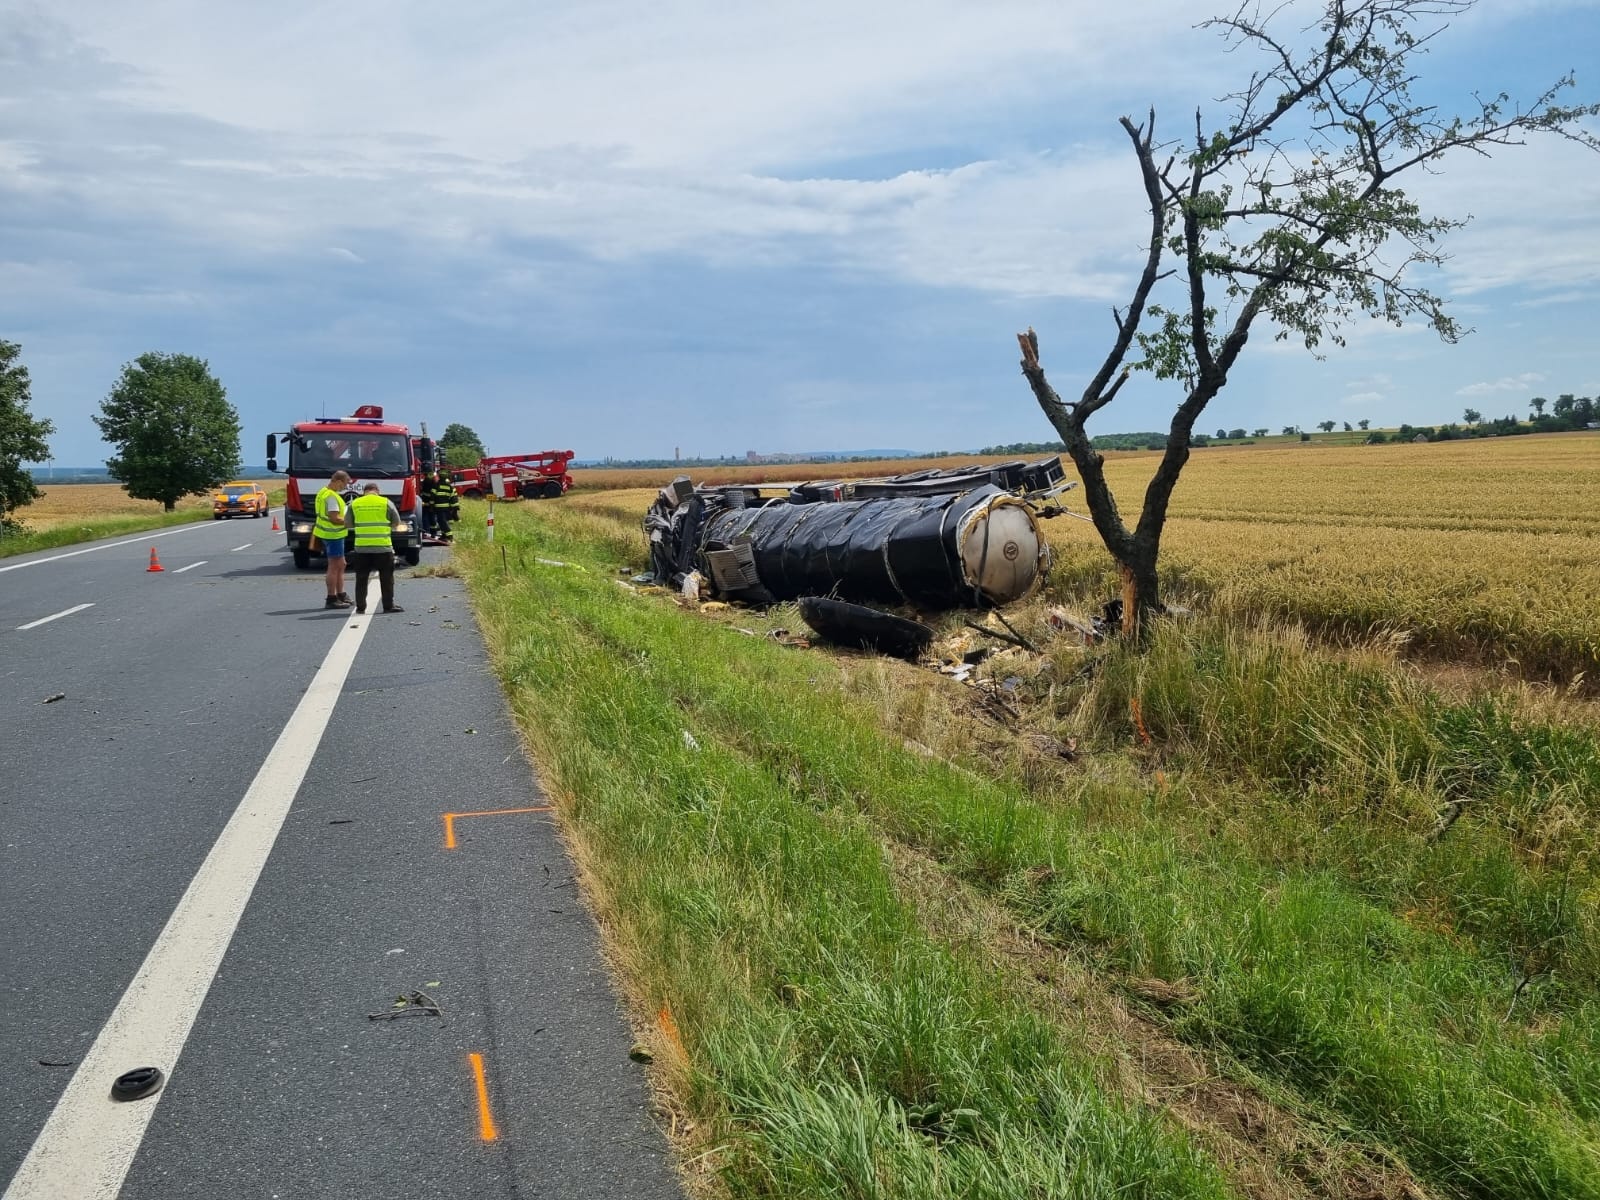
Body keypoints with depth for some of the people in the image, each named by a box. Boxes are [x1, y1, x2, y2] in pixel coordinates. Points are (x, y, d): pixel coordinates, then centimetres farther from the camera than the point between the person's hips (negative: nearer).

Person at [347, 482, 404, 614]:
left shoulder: (354, 504, 3)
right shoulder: (386, 503, -2)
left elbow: (349, 524, 9)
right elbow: (396, 522, 5)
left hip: (361, 547, 2)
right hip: (383, 547, -2)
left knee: (361, 579, 11)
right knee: (386, 578, 7)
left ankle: (360, 606, 13)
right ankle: (389, 605, 9)